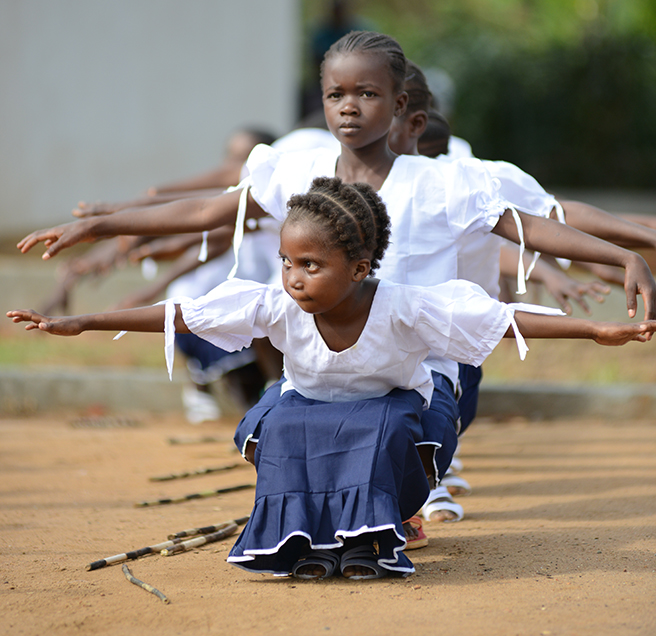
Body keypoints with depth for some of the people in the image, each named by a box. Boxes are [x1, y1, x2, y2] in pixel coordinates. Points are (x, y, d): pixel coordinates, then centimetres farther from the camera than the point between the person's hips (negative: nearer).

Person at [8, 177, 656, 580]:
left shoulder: (402, 308, -31)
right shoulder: (279, 307, -26)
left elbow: (504, 319, -31)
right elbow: (180, 314, -27)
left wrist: (598, 330, -38)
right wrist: (80, 323, -32)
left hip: (386, 405, -1)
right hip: (310, 402, 2)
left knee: (387, 428, -35)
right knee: (284, 428, -32)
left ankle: (369, 539, -21)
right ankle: (305, 541, -19)